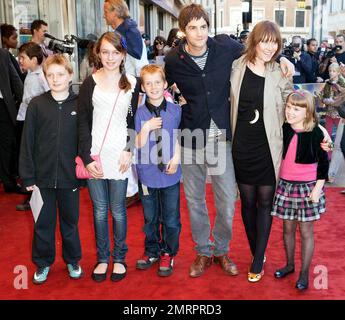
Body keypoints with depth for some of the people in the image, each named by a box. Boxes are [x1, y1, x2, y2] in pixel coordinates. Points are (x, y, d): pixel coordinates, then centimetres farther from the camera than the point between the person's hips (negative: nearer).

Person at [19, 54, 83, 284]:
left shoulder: (79, 104, -2)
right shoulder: (37, 104, -2)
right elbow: (27, 142, -2)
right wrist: (28, 176, -4)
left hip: (69, 177, 0)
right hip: (43, 176, 0)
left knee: (70, 220, 15)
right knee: (43, 222, 12)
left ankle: (72, 260, 34)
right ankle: (43, 263, 31)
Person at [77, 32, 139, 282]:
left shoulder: (132, 83, 4)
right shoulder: (90, 83, 1)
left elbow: (135, 121, 7)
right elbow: (83, 123, 0)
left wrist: (129, 150, -6)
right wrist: (87, 157, -7)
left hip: (120, 156, 0)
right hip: (94, 156, 0)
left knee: (118, 209, 7)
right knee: (99, 210, 9)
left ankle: (119, 258, 23)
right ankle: (102, 258, 24)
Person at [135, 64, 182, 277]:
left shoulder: (175, 110, -3)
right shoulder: (140, 113, -3)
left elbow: (179, 137, 6)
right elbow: (139, 144, -4)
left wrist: (176, 158, -8)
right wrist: (146, 128, -20)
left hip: (170, 173, -1)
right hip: (147, 173, 1)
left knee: (171, 219, 8)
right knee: (150, 218, 16)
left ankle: (168, 254, 27)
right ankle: (152, 252, 34)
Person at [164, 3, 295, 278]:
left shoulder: (226, 46, -5)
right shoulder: (174, 60, -5)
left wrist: (280, 58, 3)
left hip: (221, 137, 0)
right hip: (191, 139, 0)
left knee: (227, 200, 4)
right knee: (195, 200, 11)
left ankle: (221, 250, 29)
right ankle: (203, 252, 31)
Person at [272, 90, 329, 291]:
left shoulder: (315, 133, -11)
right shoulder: (284, 130, -1)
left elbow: (323, 163, -7)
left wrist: (317, 188, -10)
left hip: (307, 187, -4)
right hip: (285, 185, 4)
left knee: (306, 231, 7)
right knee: (288, 229, 15)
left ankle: (304, 273, 20)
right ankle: (289, 265, 33)